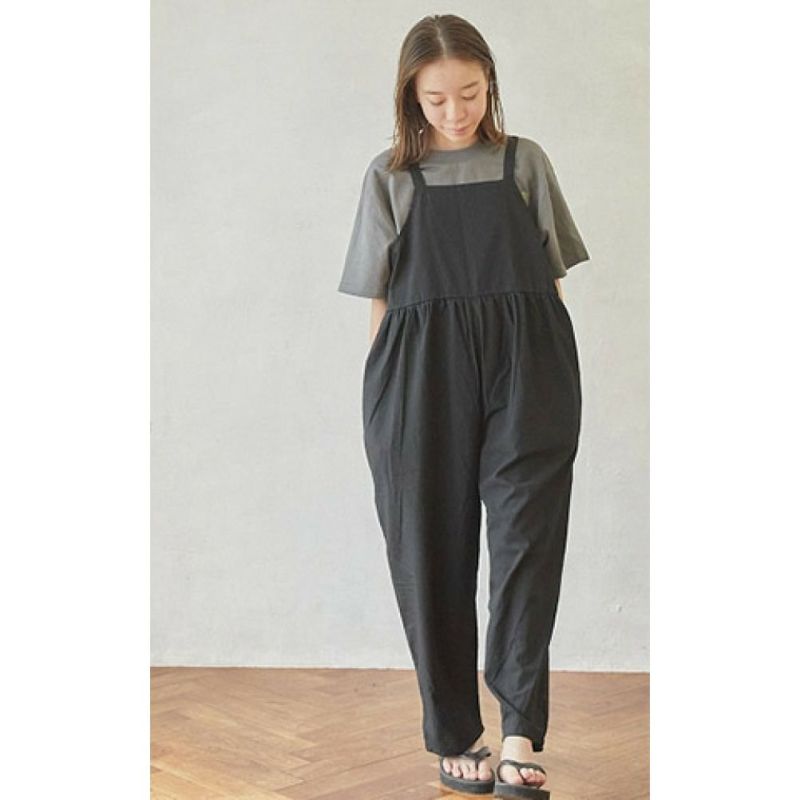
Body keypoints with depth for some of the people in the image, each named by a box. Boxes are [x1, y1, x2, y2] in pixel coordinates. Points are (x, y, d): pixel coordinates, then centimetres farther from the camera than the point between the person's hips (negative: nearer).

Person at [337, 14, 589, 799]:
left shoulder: (525, 162, 8)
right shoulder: (390, 176, 7)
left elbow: (553, 278, 10)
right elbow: (381, 299, 6)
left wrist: (557, 380, 4)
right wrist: (384, 396, 1)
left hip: (526, 373, 0)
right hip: (423, 380, 0)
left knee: (527, 536, -9)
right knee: (431, 549, 3)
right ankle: (455, 735, 14)